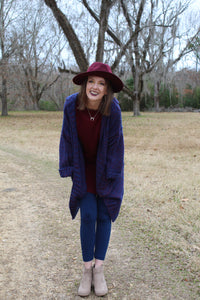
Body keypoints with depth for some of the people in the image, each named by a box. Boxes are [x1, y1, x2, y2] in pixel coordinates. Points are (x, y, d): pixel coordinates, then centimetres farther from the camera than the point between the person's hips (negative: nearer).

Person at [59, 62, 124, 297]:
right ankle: (87, 270, 12)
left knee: (104, 216, 3)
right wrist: (67, 168, -5)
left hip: (106, 169, 0)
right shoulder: (71, 105, -19)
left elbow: (115, 142, -13)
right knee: (88, 216, -3)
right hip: (83, 168, 1)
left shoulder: (112, 108, -23)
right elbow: (67, 137, -7)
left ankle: (99, 270, 15)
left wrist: (110, 174, -11)